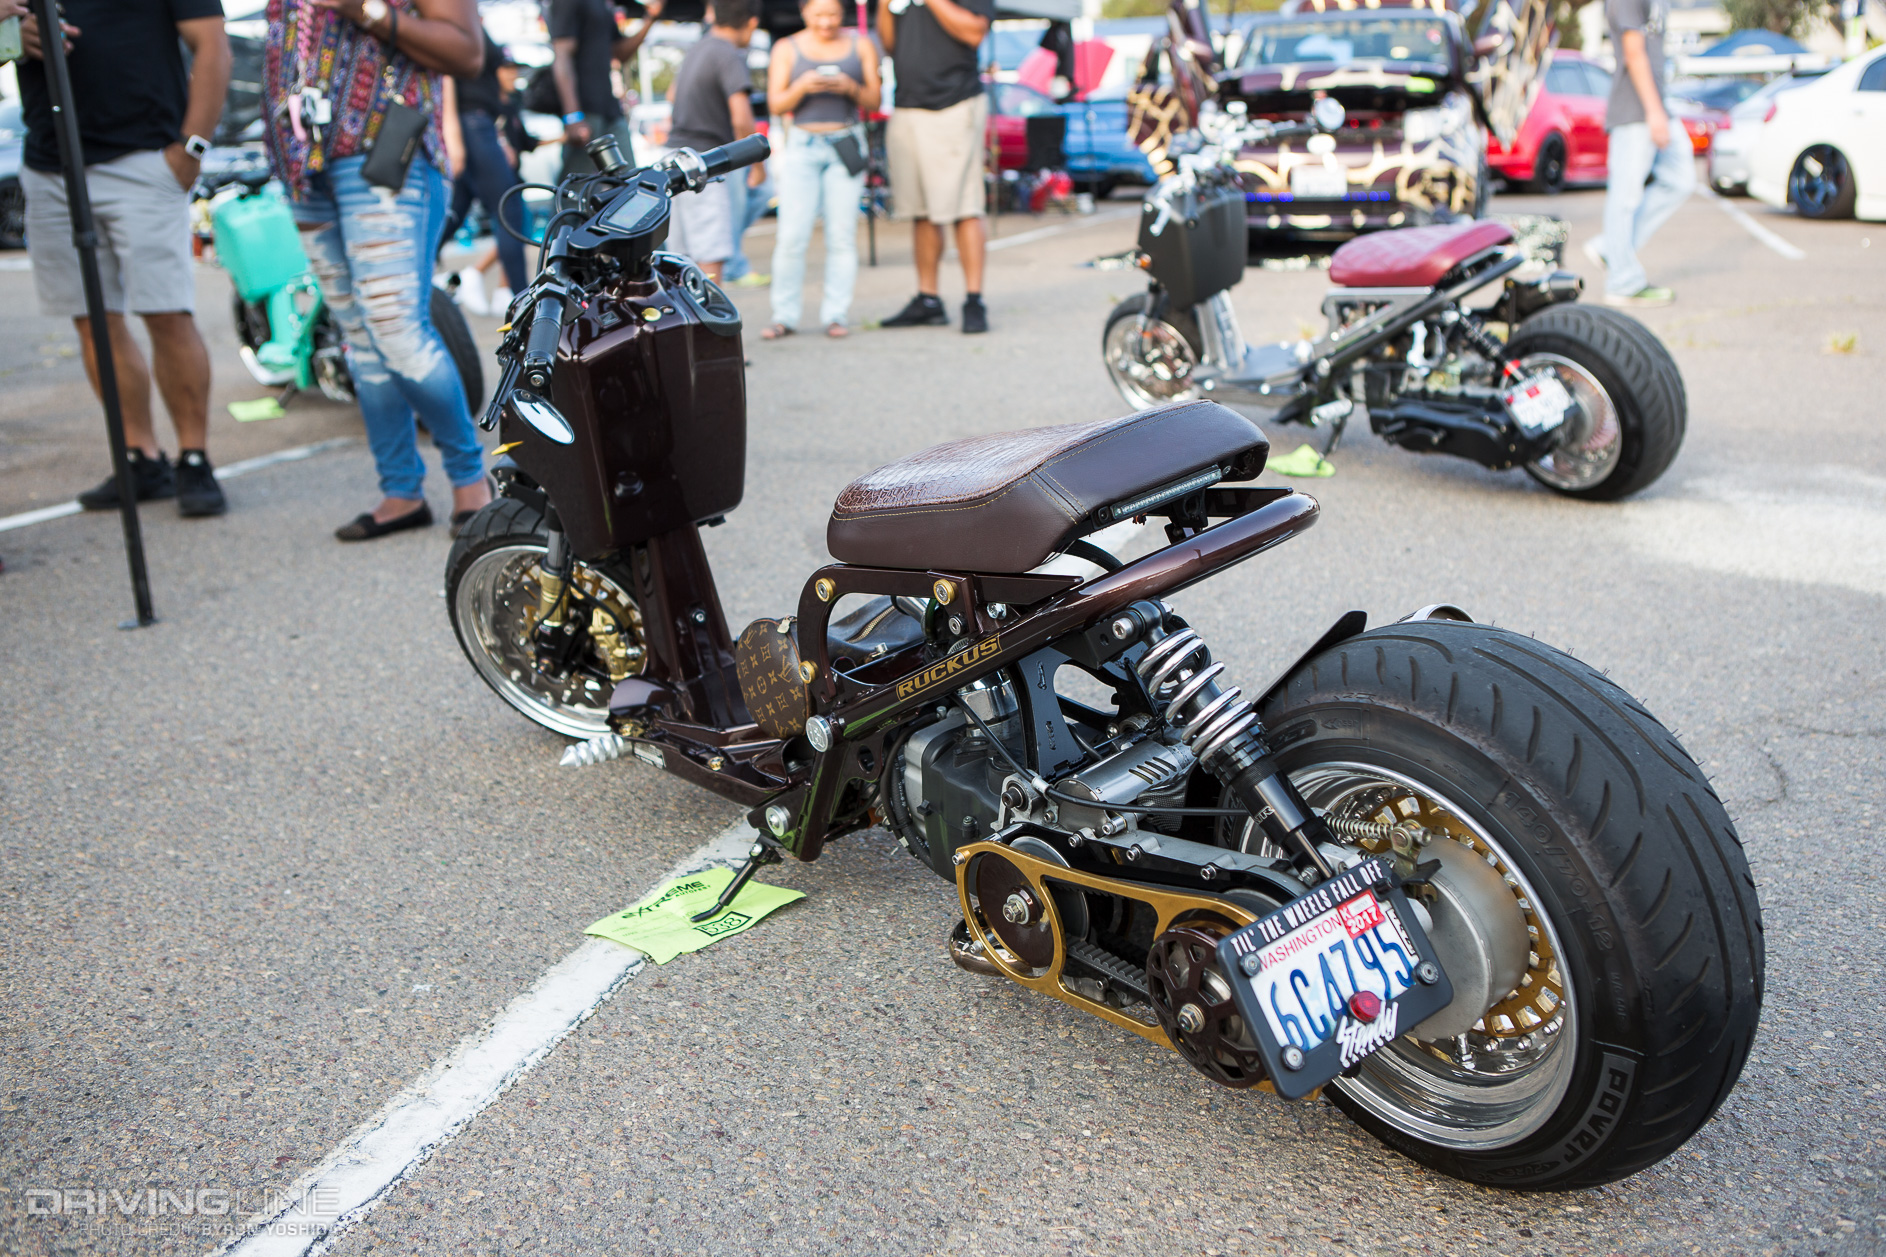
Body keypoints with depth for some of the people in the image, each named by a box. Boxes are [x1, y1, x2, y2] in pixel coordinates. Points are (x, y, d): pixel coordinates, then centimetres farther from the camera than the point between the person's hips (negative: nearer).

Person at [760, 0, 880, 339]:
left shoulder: (860, 47, 9)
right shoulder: (786, 49, 6)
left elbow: (873, 102, 6)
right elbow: (776, 105, 1)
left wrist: (851, 88, -14)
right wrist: (802, 86, -17)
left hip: (846, 145, 1)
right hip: (802, 146, 0)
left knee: (842, 235, -2)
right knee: (792, 237, -7)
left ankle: (835, 314, 4)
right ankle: (785, 315, 1)